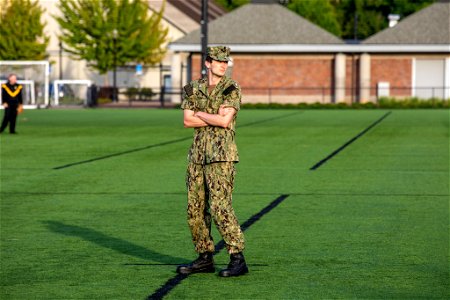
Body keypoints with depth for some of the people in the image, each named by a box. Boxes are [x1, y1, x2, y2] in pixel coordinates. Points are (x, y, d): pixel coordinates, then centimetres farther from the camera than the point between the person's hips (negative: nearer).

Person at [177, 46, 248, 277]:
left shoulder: (231, 89, -3)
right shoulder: (193, 89, 11)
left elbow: (225, 121, -14)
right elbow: (187, 121, 1)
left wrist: (200, 114, -3)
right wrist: (214, 117, -8)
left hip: (221, 155, -6)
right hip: (197, 153, 6)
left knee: (220, 207, -14)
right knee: (195, 209, 8)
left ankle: (238, 260, -11)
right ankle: (205, 258, 18)